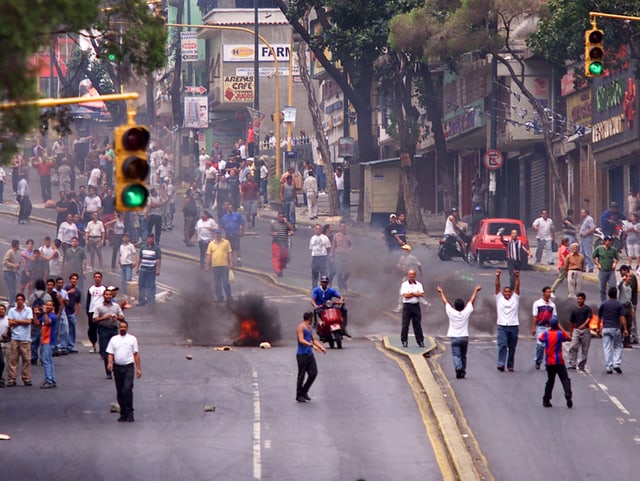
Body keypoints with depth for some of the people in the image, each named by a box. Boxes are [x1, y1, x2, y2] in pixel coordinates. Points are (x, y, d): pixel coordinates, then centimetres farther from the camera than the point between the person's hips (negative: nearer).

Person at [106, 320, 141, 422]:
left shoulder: (132, 339, 8)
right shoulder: (114, 339, 12)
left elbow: (136, 354, 8)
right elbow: (110, 353, 8)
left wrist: (138, 369, 4)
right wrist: (110, 363, -12)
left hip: (128, 367, -3)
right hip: (117, 367, 3)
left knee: (127, 389, -18)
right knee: (119, 392, 6)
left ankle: (129, 413, -14)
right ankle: (123, 413, 14)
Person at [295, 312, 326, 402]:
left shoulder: (309, 328, 17)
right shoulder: (301, 327, -10)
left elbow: (314, 340, 24)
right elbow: (301, 340, -22)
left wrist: (321, 347, 11)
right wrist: (312, 345, -33)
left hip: (309, 354, 8)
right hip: (302, 355, -8)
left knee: (313, 373, 2)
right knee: (302, 375, -3)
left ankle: (304, 392, 15)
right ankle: (299, 395, 6)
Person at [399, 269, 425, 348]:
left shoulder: (418, 285, 9)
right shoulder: (404, 284, 2)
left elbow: (422, 294, -4)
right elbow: (405, 295, -11)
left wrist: (411, 293, -11)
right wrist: (416, 294, -6)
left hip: (416, 305, 2)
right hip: (407, 305, -2)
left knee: (417, 324, 3)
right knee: (405, 324, -3)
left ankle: (420, 341, 7)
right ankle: (404, 341, 3)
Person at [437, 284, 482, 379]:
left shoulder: (451, 313, -10)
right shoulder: (466, 312, -7)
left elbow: (445, 302, 4)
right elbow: (472, 300, 6)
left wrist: (441, 292, 19)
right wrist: (476, 290, 19)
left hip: (454, 338, -2)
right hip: (464, 337, 2)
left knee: (456, 355, -8)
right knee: (463, 356, 13)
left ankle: (458, 368, -33)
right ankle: (462, 373, 14)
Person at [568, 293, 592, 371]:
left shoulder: (587, 309, 2)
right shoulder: (574, 310, 14)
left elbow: (589, 319, -13)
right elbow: (571, 322, 20)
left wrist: (583, 325, -30)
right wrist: (570, 332, 21)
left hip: (585, 330, -3)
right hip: (576, 330, 3)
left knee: (585, 350, 3)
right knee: (572, 347, -11)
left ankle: (582, 365, 12)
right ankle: (572, 364, -13)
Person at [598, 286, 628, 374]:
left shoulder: (603, 304, 3)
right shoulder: (619, 305, -3)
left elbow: (599, 317, 8)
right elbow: (622, 318, -9)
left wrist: (599, 328, 18)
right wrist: (625, 329, -7)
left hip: (605, 328, 1)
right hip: (616, 328, -1)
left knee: (607, 348, 3)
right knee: (618, 346, 13)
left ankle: (608, 368, 0)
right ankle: (617, 364, -3)